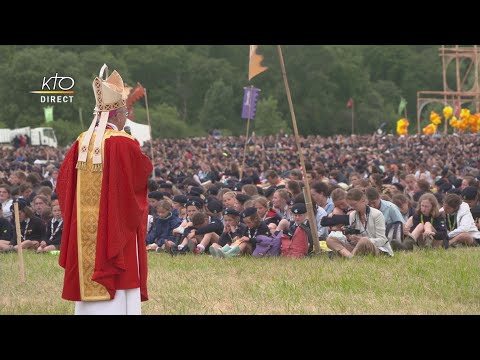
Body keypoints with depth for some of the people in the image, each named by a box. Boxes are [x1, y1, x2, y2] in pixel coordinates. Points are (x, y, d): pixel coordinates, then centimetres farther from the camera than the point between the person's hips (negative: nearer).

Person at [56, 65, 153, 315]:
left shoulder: (82, 143, 4)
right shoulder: (123, 143, -14)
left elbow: (64, 181, 8)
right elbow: (145, 172, -3)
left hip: (84, 231, 6)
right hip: (115, 227, -6)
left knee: (89, 282, 10)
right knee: (115, 285, -2)